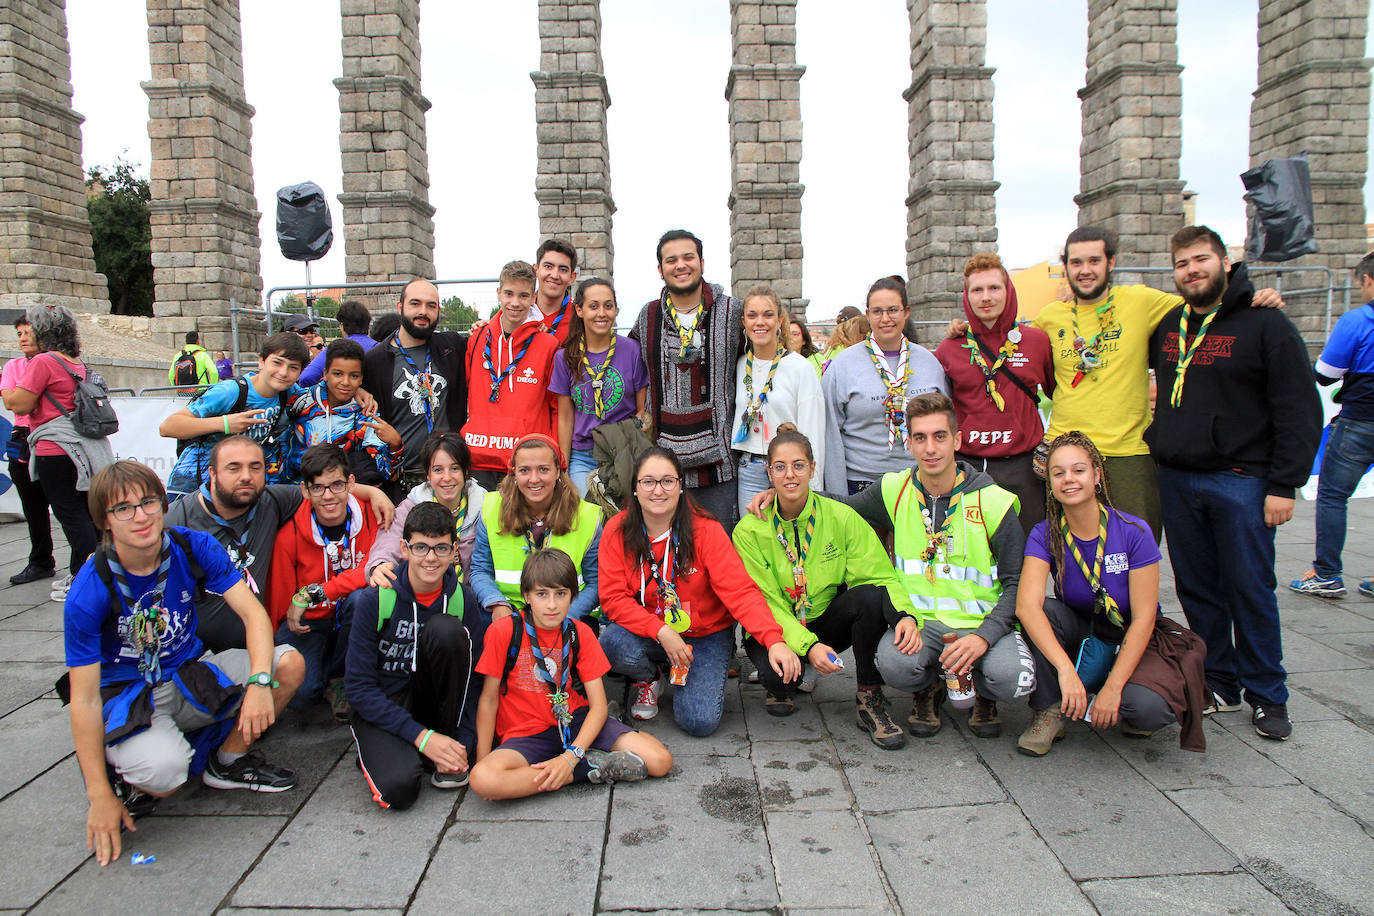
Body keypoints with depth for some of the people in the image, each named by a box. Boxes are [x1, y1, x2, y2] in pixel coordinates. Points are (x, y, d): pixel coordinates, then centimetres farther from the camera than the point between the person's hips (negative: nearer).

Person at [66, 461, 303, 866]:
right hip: (128, 695, -4)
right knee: (163, 771, -35)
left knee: (288, 664, -19)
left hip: (190, 675, 4)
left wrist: (259, 682, -36)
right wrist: (100, 796, -18)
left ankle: (228, 761, 4)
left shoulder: (193, 548, -12)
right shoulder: (89, 592, -21)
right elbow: (84, 699, -18)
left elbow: (252, 612, -17)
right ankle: (127, 782, 5)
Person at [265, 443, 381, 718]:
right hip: (307, 624, -1)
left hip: (353, 622, 1)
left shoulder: (370, 518, -11)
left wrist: (314, 592, -25)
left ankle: (337, 677, -7)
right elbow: (279, 601, -3)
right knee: (300, 692, -26)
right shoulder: (289, 535, -12)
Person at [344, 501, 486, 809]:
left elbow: (476, 678, -4)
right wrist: (421, 736, -22)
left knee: (447, 630, -25)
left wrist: (462, 743, -16)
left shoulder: (461, 598, -8)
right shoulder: (375, 599, -15)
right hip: (382, 706, -2)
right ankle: (380, 752, 6)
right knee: (398, 788, -32)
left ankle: (448, 747, -12)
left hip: (437, 701, 3)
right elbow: (358, 686, -15)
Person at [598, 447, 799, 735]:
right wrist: (662, 631, -26)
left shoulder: (706, 530, -16)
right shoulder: (617, 531, -10)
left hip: (706, 636, -1)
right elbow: (613, 598, -11)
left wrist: (774, 640, -38)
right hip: (647, 632, 2)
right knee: (614, 644, -31)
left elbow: (740, 590, -22)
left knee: (699, 721, -19)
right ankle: (649, 678, 6)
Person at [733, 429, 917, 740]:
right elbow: (763, 602, -14)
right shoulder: (749, 531, -12)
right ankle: (783, 686, 6)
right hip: (777, 631, -2)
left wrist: (907, 615, -32)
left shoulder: (841, 517, -8)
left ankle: (870, 700, -9)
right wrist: (807, 646, -29)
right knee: (775, 669, -35)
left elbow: (879, 576, -10)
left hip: (827, 621, 2)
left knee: (871, 597, -28)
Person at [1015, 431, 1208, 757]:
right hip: (1081, 637, 2)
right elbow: (1027, 605, -28)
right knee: (1046, 612, -30)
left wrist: (1111, 687, -26)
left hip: (1132, 641, -1)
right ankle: (1048, 712, -13)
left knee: (1147, 707, -32)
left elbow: (1143, 619, -18)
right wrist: (1065, 669, -42)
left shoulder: (1134, 532, -17)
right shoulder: (1044, 535, -13)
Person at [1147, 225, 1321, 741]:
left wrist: (1284, 485, -12)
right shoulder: (1167, 326, 11)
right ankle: (1220, 684, 22)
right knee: (1197, 589, 10)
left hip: (1240, 481, -5)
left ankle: (1267, 695, 15)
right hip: (1176, 480, 5)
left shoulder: (1266, 324, -3)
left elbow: (1300, 411, -7)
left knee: (1250, 589, 1)